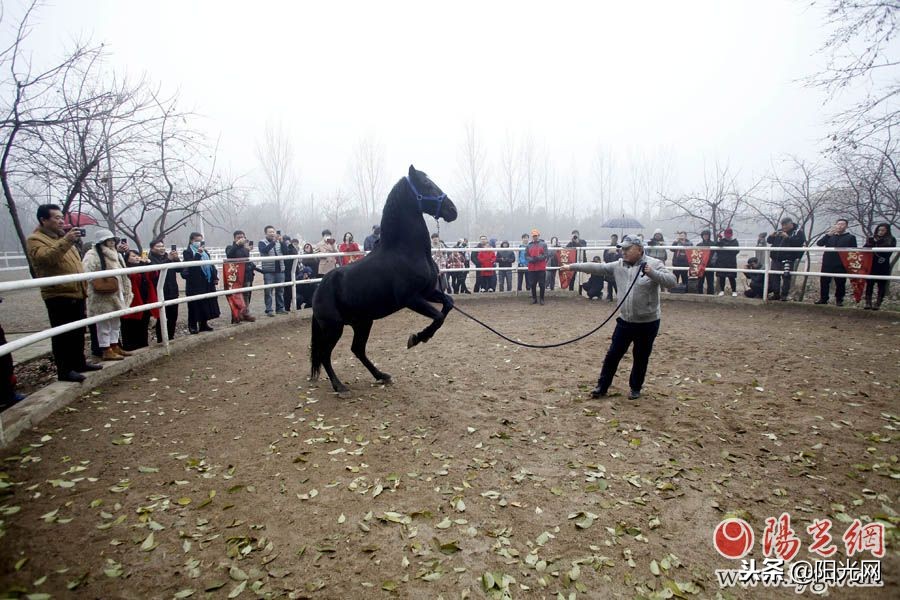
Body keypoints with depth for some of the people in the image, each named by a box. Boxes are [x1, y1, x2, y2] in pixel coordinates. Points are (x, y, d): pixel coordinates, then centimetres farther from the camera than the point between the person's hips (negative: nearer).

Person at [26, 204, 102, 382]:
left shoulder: (61, 236, 20)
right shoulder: (35, 239, -7)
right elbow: (45, 257, -29)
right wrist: (65, 241, -35)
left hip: (76, 293, 9)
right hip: (59, 295, -9)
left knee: (78, 332, 16)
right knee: (63, 335, -5)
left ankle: (79, 363, 27)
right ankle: (64, 370, 0)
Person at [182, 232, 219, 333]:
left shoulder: (204, 252, 15)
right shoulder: (187, 252, -3)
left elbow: (211, 264, 16)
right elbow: (190, 264, -19)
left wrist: (215, 277, 9)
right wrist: (198, 253, -26)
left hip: (207, 282, 6)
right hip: (194, 284, -6)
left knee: (206, 303, 9)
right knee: (195, 304, -2)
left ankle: (203, 324, 19)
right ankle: (192, 326, 6)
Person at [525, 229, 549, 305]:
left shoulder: (543, 244, 3)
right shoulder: (529, 245, 10)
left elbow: (546, 255, -5)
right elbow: (526, 256, 6)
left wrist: (538, 258, -19)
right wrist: (531, 259, -13)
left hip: (541, 268, -2)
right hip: (531, 268, 2)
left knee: (542, 284, 0)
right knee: (532, 284, 6)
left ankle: (542, 299, 10)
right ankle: (534, 298, 20)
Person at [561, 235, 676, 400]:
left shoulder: (654, 264, -11)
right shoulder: (619, 265, 1)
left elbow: (671, 282, -20)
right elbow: (597, 267, 0)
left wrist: (652, 273, -35)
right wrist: (572, 266, -2)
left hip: (648, 323, -3)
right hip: (625, 321, 4)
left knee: (641, 358, 11)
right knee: (613, 354, 8)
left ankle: (635, 388, 30)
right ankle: (602, 387, 20)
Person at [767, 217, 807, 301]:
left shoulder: (798, 232, 0)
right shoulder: (779, 232, 15)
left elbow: (799, 242, -17)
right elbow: (769, 241, 16)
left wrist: (787, 237, -25)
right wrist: (772, 236, -6)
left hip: (788, 259, -5)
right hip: (776, 259, 5)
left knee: (786, 277, -4)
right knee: (775, 277, 6)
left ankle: (784, 295, 2)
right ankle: (776, 294, 14)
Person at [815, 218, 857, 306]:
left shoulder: (851, 237, 9)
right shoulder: (829, 236, 16)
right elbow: (819, 243, 1)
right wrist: (828, 234, -11)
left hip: (841, 265, -2)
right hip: (827, 264, 2)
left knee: (840, 283, 0)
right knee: (824, 281, 1)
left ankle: (839, 300, 10)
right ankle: (823, 299, 9)